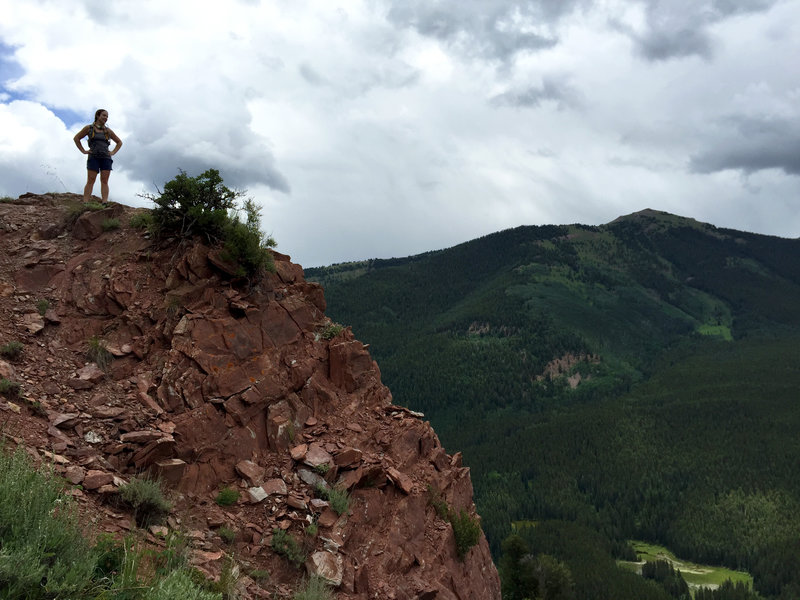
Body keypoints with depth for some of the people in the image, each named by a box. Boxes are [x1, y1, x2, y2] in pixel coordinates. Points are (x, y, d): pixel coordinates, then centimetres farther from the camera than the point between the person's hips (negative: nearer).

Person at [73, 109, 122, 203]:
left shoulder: (108, 131, 13)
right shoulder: (89, 128, 7)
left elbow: (119, 142, 24)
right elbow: (76, 138, 13)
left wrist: (113, 152, 10)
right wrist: (83, 151, 4)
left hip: (106, 158, 2)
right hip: (94, 157, -2)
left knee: (104, 181, -6)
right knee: (90, 181, -10)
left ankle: (105, 204, -15)